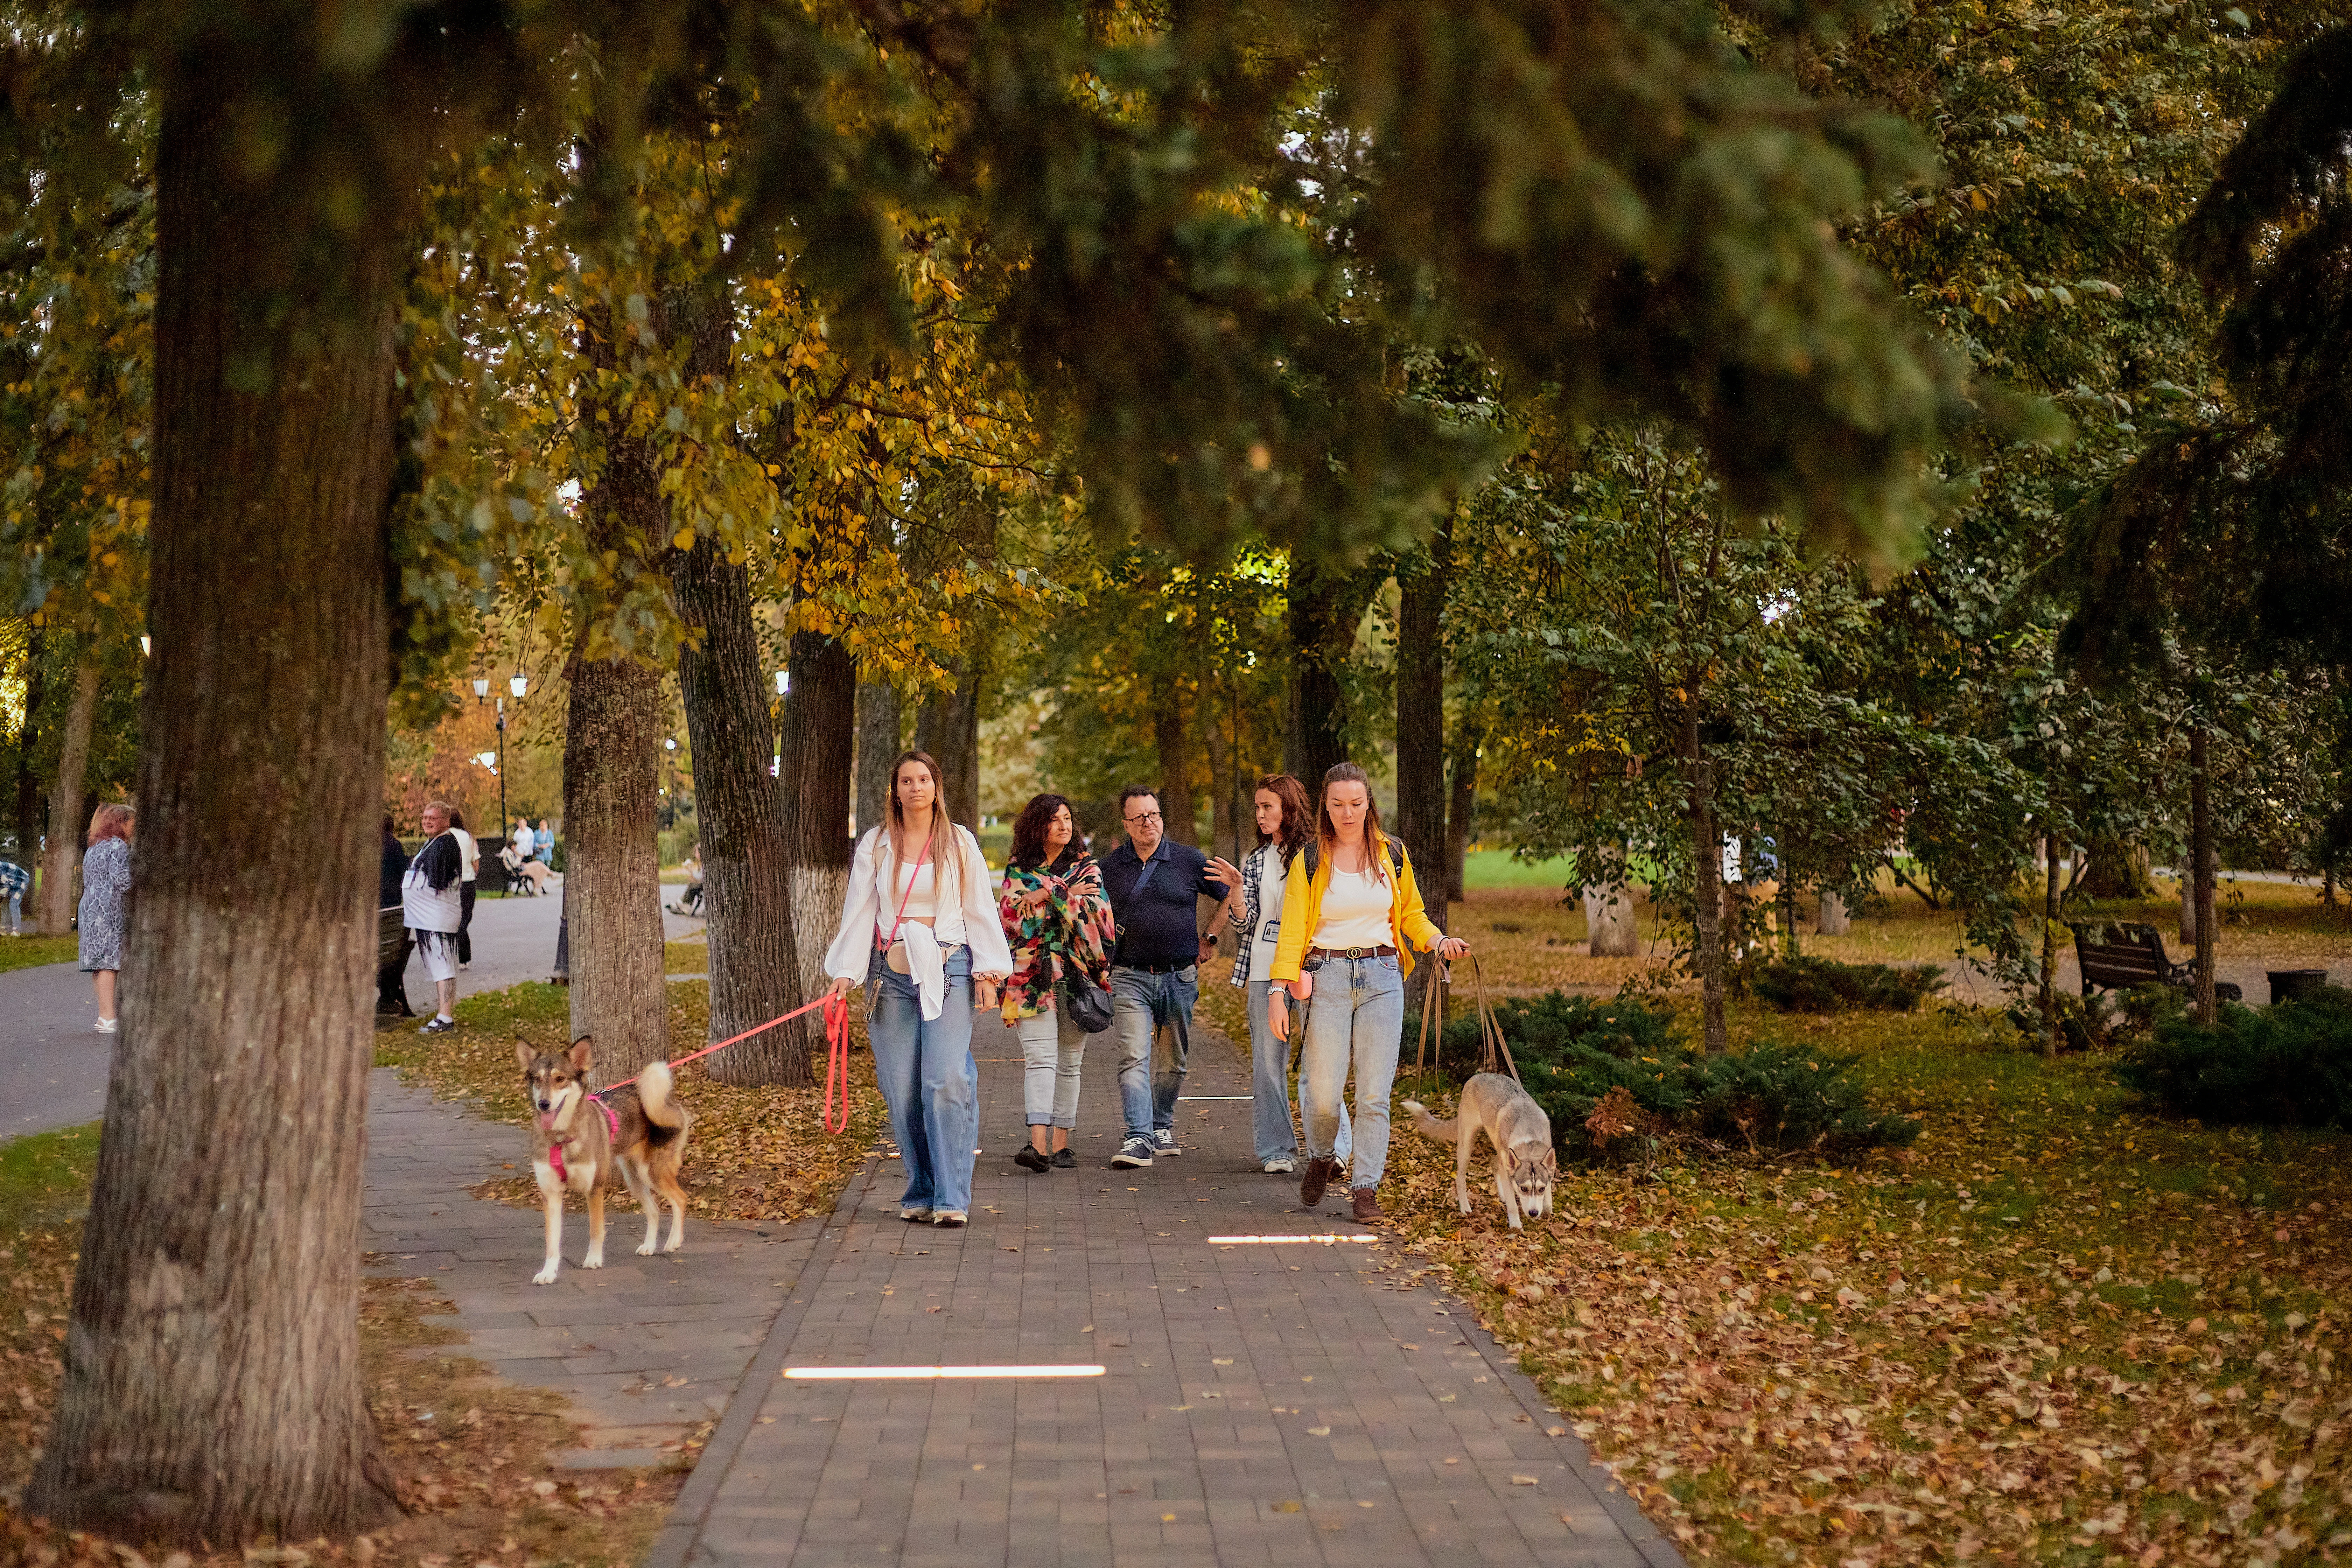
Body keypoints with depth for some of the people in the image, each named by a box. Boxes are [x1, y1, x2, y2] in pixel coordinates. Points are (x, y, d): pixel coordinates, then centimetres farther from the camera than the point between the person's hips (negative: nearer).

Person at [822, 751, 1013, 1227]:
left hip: (947, 970, -1)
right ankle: (919, 1194, 9)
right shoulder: (875, 844, 9)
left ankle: (952, 1199, -12)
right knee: (902, 1088, -1)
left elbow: (980, 910, 9)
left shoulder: (960, 842, 9)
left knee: (946, 1081, -13)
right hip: (892, 971, 2)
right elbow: (859, 911, 7)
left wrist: (987, 971, -1)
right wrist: (846, 971, -4)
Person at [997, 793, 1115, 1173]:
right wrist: (1066, 896, -8)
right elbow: (1011, 914, -4)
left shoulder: (1086, 866, 10)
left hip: (1077, 973, 1)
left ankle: (1062, 1143, 13)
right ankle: (1038, 1144, -25)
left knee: (1069, 1062, 6)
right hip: (1032, 976, -1)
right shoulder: (1018, 869, 10)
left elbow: (1097, 911, -7)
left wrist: (1046, 895, -9)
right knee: (1040, 1057, -14)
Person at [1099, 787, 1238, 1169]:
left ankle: (1163, 1126, 28)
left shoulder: (1189, 860, 1)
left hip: (1181, 976, 1)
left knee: (1174, 1062, 11)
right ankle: (1139, 1138, -17)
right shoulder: (1109, 867, 4)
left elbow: (1230, 897, 10)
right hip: (1130, 979, -1)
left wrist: (1210, 940, 4)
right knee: (1134, 1059, -13)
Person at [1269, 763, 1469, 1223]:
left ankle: (1366, 1188, 6)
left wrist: (1439, 940, -2)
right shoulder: (1309, 862, 1)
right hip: (1327, 978, -1)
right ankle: (1322, 1158, 27)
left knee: (1375, 1094, -3)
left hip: (1381, 977, 2)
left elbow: (1411, 913, 18)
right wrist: (1278, 990, -12)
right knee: (1323, 1094, -3)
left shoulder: (1393, 855, 8)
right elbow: (1292, 931, -2)